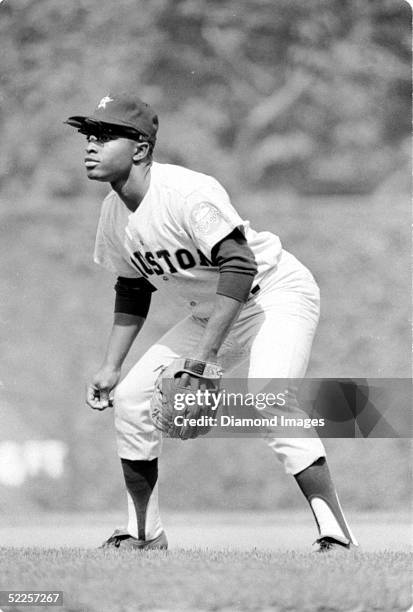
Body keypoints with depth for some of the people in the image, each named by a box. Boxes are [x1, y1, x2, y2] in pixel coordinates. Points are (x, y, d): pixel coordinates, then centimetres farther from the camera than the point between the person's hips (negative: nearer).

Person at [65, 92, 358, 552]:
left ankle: (336, 536, -26)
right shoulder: (114, 212, -1)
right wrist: (110, 366, 6)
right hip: (212, 312, 9)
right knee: (131, 396, 2)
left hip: (276, 293, -9)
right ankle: (144, 534, 16)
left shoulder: (187, 193, -28)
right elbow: (132, 290, 14)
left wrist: (206, 354, -39)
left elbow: (240, 266, -35)